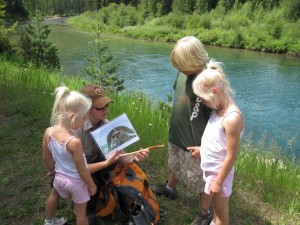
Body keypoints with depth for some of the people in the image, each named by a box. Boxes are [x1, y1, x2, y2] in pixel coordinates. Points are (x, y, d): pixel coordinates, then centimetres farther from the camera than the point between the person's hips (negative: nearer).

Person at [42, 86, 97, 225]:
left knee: (54, 194, 38)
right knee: (81, 212, 18)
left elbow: (46, 158, -2)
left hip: (60, 177, 6)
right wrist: (91, 185, -6)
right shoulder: (74, 142, -36)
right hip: (76, 181, -6)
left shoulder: (48, 132, -19)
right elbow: (82, 170, -24)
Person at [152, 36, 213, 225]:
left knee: (200, 179, 13)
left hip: (196, 141, -7)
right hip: (176, 134, 7)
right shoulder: (183, 73, -5)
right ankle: (170, 188, 59)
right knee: (176, 166, 31)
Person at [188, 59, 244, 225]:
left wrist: (218, 181, -18)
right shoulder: (219, 109, -4)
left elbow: (231, 156, -25)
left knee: (221, 209, 16)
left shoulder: (232, 118, -30)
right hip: (210, 168, 8)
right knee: (217, 205, 28)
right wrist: (202, 149, 14)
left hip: (219, 172, -8)